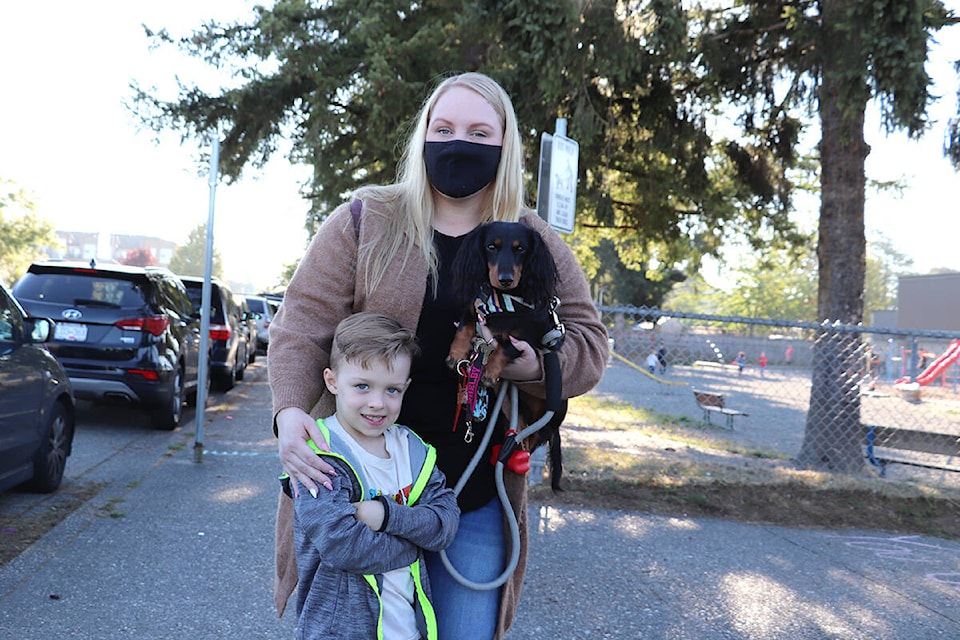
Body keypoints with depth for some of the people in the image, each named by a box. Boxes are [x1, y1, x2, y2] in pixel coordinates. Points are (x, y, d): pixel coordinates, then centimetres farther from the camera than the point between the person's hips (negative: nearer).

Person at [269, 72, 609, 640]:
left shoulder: (536, 244, 4)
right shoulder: (364, 221, -1)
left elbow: (589, 344, 2)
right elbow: (304, 323, -3)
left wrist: (533, 363, -20)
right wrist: (291, 410, -21)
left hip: (477, 497, 1)